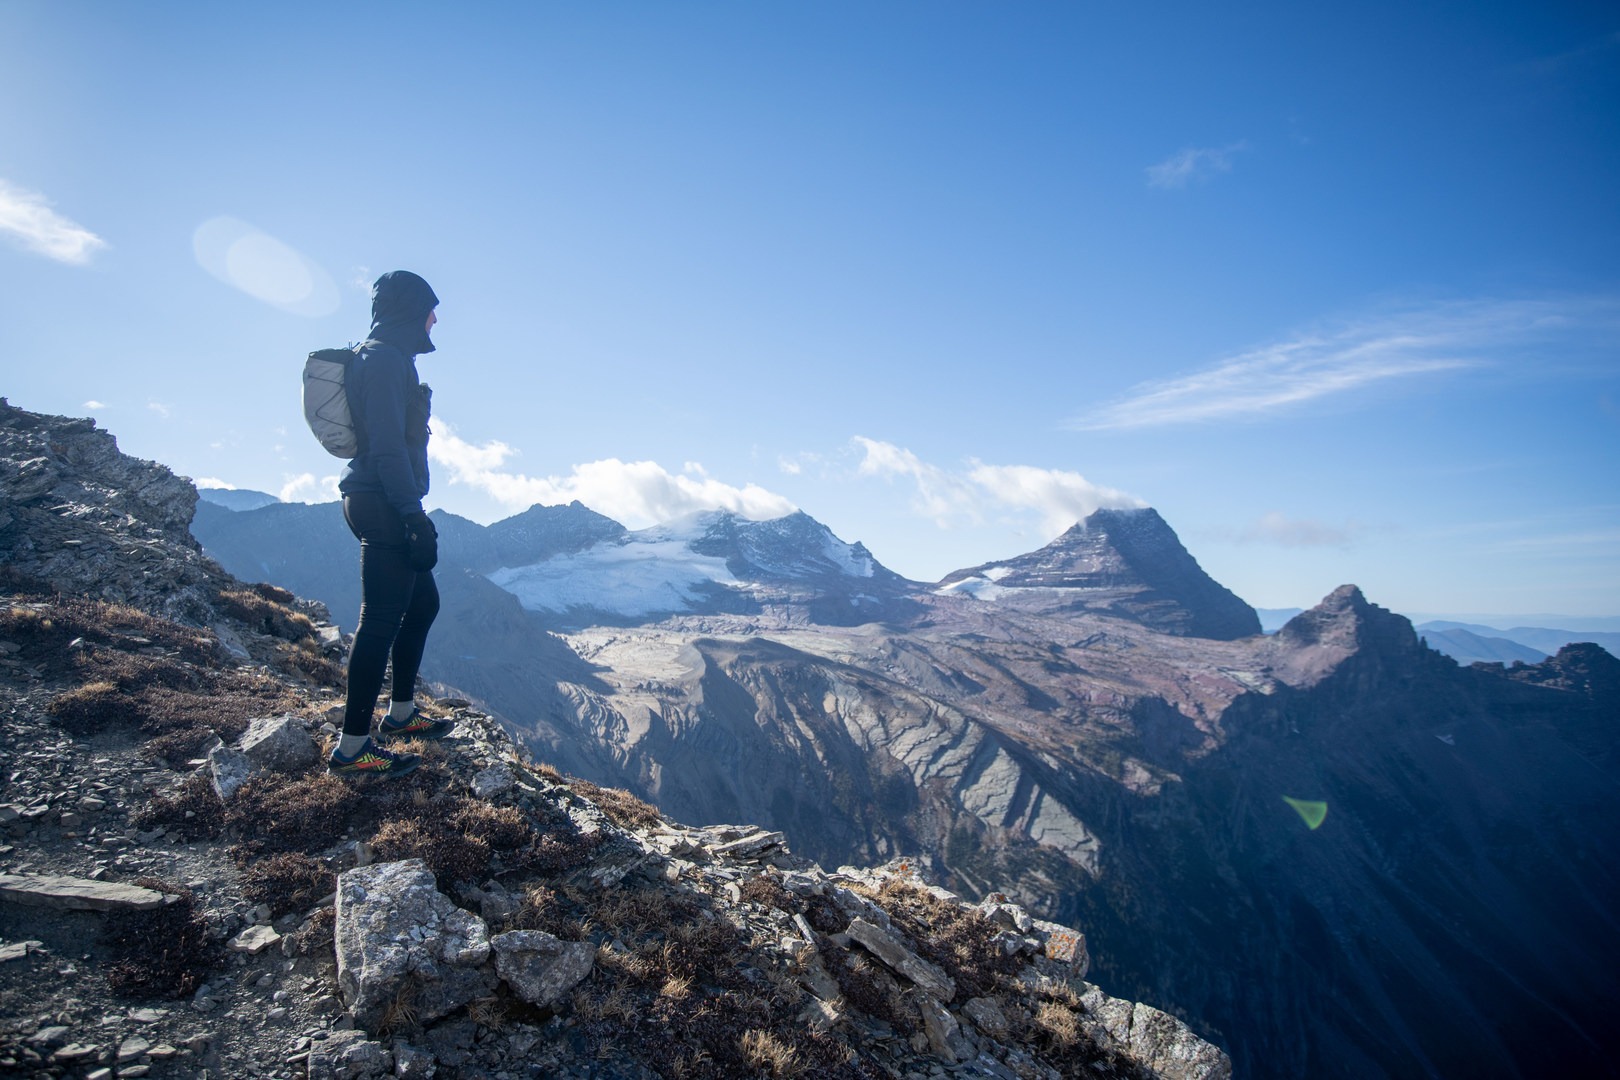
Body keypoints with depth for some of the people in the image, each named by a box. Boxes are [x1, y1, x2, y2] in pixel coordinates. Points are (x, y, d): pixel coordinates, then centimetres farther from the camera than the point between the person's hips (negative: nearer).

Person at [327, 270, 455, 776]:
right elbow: (388, 445, -21)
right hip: (384, 506, -11)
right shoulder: (385, 358, -11)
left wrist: (409, 511, 22)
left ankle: (400, 714, 28)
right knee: (382, 620, -8)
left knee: (423, 602, 18)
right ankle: (352, 746, -2)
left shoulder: (388, 357, 20)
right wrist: (412, 515, -23)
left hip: (383, 505, 11)